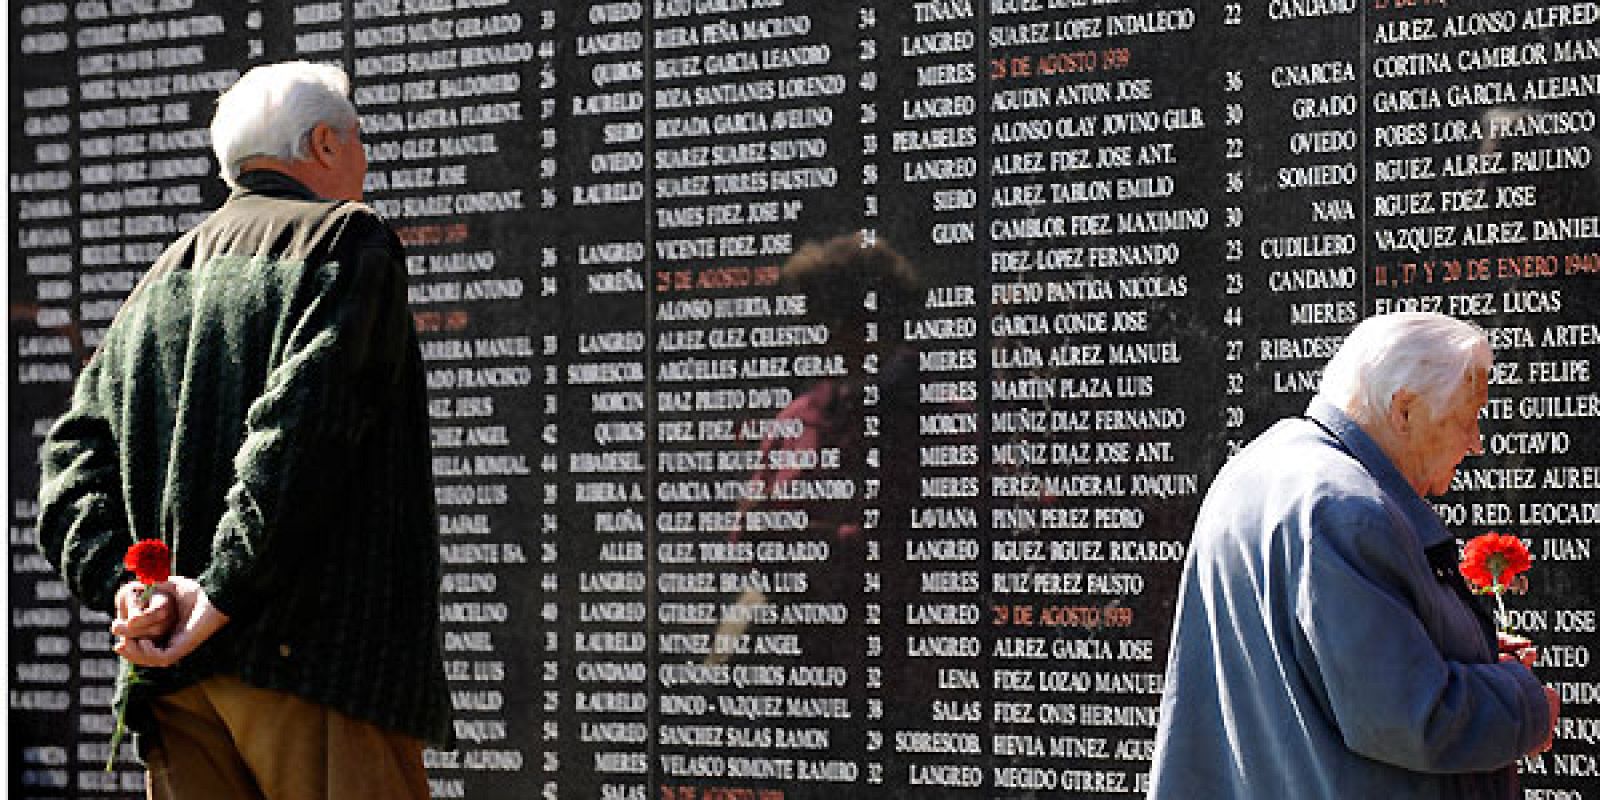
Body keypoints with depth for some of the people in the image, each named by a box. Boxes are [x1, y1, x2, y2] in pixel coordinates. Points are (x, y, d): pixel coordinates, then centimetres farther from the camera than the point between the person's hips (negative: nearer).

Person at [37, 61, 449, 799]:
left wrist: (120, 583, -1)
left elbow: (73, 456, 12)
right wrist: (226, 597, -17)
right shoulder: (350, 241, 2)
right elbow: (302, 416, -14)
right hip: (322, 652, -7)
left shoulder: (163, 280, 23)